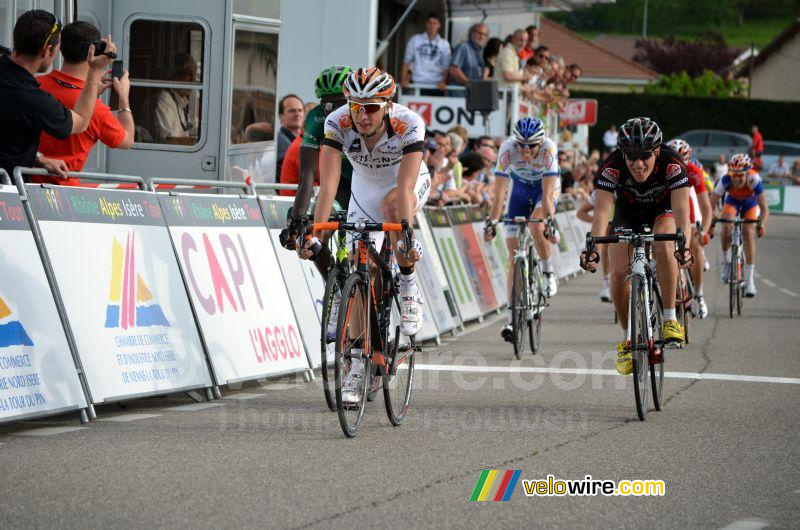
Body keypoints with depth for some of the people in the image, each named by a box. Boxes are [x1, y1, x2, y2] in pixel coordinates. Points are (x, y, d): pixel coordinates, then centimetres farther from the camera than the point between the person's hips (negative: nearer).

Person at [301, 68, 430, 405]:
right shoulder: (337, 124, -29)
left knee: (390, 204, -38)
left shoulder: (408, 124, -35)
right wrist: (315, 234, -46)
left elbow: (404, 187, -43)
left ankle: (409, 289, -17)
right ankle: (359, 365, 4)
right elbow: (328, 184, -35)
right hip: (365, 189, 3)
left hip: (412, 184, -3)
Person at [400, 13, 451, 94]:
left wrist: (443, 82, -10)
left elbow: (446, 66, 6)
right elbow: (406, 61, 8)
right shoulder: (415, 40, 6)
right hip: (419, 84, -1)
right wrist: (403, 80, -1)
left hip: (436, 85, 1)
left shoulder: (444, 44, 8)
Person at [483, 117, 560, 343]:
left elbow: (547, 193, -36)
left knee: (536, 226, -34)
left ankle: (549, 273, -6)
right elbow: (500, 191, -30)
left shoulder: (548, 149, -34)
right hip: (520, 188, 2)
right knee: (514, 253, -6)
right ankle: (512, 317, -6)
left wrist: (550, 221, -45)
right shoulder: (507, 149, -30)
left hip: (545, 188, -2)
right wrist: (492, 222, -38)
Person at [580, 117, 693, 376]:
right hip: (627, 214, 1)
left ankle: (670, 320, -21)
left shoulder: (673, 165, -35)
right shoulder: (611, 168, -33)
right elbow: (602, 211, -41)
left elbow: (681, 209, -43)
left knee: (664, 247, -33)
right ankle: (627, 338, 4)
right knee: (619, 273, -16)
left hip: (662, 211, -1)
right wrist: (593, 248, -58)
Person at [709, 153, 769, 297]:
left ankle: (749, 280, -14)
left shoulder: (754, 180, -38)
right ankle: (725, 260, -1)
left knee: (748, 233, -19)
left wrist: (762, 224, -54)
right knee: (727, 227, -28)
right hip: (732, 202, 1)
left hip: (751, 203, -1)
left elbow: (764, 208, -38)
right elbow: (712, 203, -33)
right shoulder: (725, 180, -35)